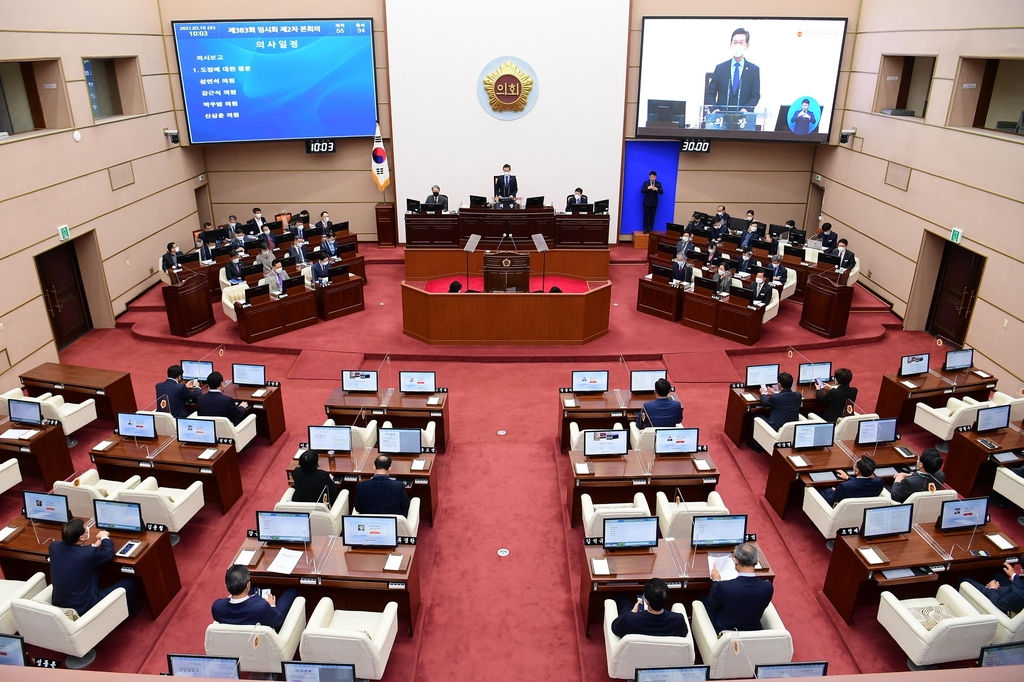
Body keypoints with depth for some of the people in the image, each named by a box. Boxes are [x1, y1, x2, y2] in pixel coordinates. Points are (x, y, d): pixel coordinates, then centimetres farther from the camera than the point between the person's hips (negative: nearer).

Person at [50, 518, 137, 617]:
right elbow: (109, 555, -5)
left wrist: (94, 545, 11)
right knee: (128, 582, 6)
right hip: (83, 608, -7)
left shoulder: (54, 546, -10)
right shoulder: (89, 553, -27)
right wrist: (105, 537, 10)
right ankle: (129, 612, 35)